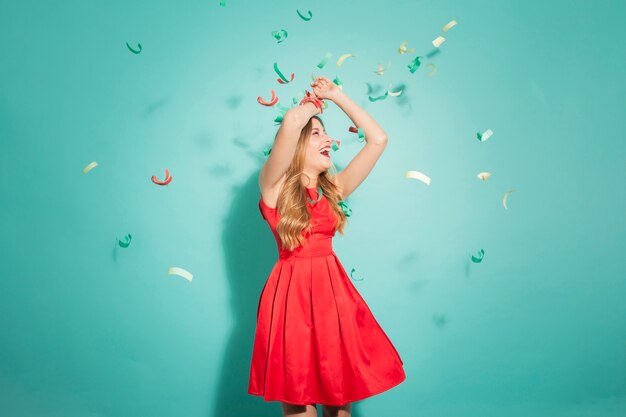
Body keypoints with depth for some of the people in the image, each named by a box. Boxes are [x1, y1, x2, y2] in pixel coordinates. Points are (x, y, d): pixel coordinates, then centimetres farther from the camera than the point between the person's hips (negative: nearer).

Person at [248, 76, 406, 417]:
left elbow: (378, 140, 9)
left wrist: (337, 96, 13)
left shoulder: (331, 189, 10)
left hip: (333, 291, 5)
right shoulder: (274, 184, -4)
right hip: (292, 293, -4)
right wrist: (311, 105, 1)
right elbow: (291, 121, -21)